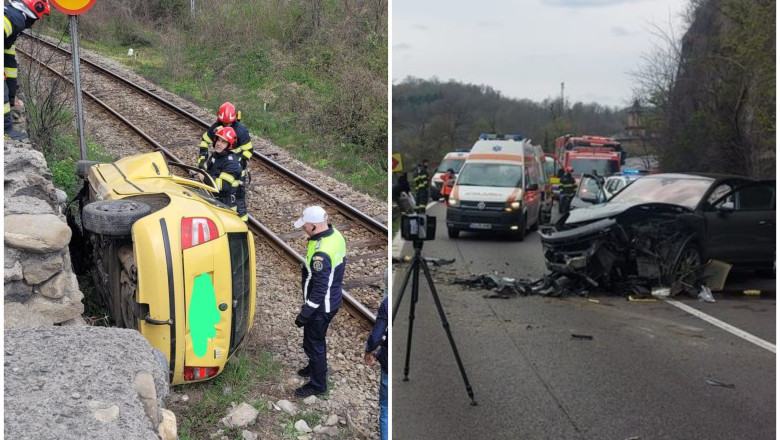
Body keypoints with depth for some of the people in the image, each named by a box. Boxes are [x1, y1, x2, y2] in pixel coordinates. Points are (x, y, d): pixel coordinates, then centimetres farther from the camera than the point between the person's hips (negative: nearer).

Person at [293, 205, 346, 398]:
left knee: (313, 343, 9)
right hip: (333, 298, 9)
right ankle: (316, 367, 50)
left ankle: (318, 384, 26)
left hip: (321, 305, -9)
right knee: (317, 338, 29)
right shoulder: (336, 235, -6)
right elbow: (341, 262, 10)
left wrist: (305, 313, -21)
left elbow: (319, 289, -30)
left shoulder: (321, 253, -35)